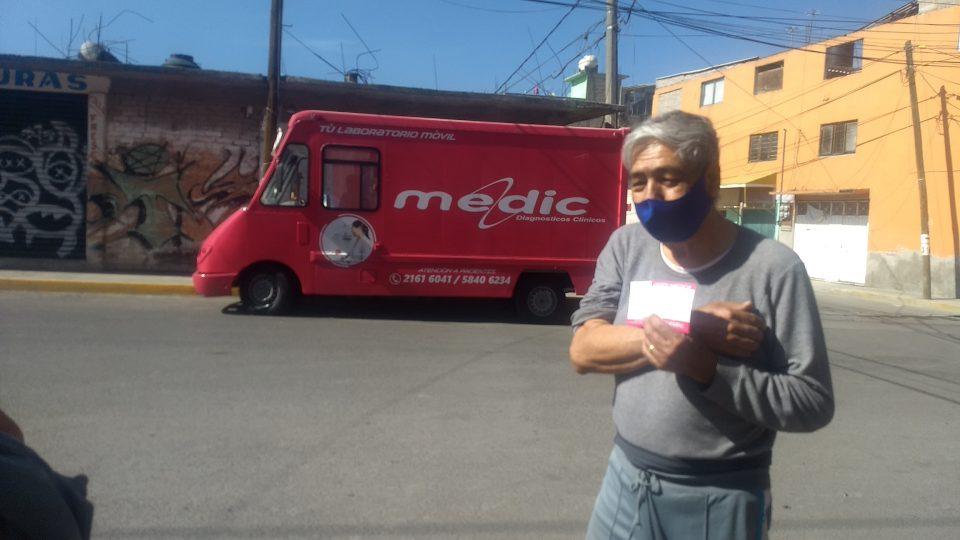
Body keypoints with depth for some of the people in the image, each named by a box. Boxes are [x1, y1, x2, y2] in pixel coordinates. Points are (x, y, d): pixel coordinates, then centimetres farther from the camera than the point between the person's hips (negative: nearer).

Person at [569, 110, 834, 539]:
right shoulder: (626, 246, -1)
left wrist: (704, 366, -25)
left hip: (721, 499, -3)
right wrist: (692, 330, -20)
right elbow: (583, 350, -10)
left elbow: (813, 403, -13)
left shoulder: (773, 267, -13)